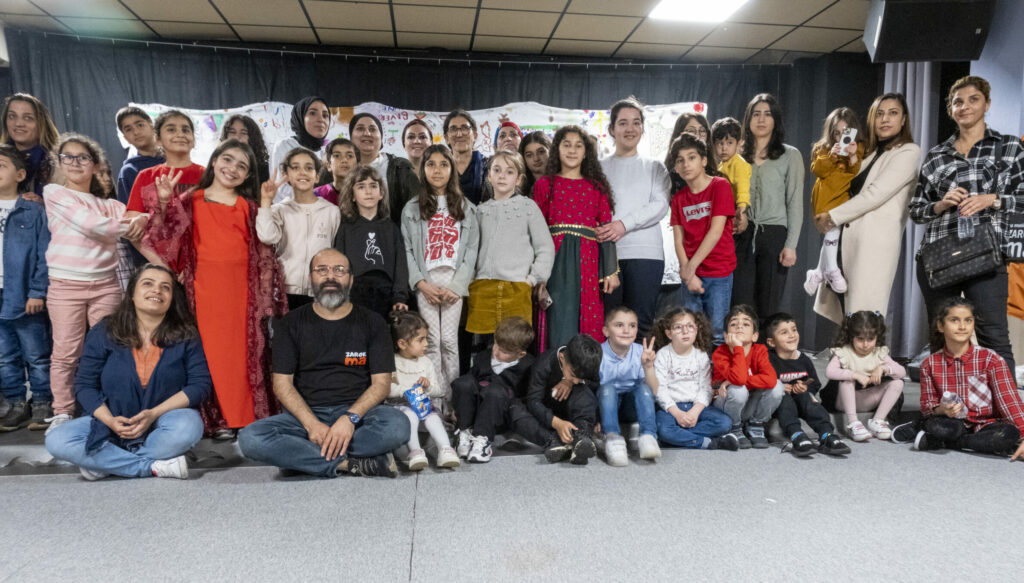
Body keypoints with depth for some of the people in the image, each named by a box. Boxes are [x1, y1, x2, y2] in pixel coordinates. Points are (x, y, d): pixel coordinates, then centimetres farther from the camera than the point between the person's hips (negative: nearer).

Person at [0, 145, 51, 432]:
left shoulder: (35, 212, -3)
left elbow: (44, 256, -7)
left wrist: (38, 292, -13)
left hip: (25, 297, -4)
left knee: (37, 356, 5)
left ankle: (42, 404, 16)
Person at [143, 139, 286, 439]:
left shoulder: (249, 207, 16)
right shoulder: (190, 201, 14)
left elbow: (264, 252, 9)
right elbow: (166, 239, 1)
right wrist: (164, 203, -9)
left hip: (241, 289, 1)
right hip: (204, 288, -1)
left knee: (244, 350, 0)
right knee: (210, 350, -3)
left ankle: (246, 417, 7)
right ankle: (217, 419, 4)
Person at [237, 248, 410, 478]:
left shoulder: (372, 323, 8)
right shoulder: (290, 324, 10)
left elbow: (381, 382, 1)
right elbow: (282, 383, 2)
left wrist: (350, 418, -18)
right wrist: (311, 423, -16)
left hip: (357, 413, -1)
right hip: (304, 415, 1)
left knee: (398, 424, -32)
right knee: (250, 438, -27)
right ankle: (349, 463, -25)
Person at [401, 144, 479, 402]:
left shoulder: (466, 208, 10)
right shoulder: (412, 209, 10)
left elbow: (471, 249, 4)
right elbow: (407, 250, 4)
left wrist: (456, 286, -7)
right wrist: (422, 283, -8)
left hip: (454, 281, 0)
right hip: (426, 282, 0)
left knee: (449, 340, -2)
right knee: (431, 341, -2)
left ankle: (451, 402, 5)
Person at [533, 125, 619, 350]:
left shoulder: (597, 187, 12)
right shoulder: (544, 184, 10)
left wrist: (611, 271, 1)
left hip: (588, 261, 1)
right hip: (557, 260, -1)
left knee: (589, 325, 2)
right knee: (560, 325, -5)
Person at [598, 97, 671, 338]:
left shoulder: (654, 168, 15)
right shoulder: (600, 168, 16)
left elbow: (661, 205, 0)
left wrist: (624, 224, -15)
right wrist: (597, 229, -16)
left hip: (645, 253, 0)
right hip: (606, 252, 1)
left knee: (641, 321, -3)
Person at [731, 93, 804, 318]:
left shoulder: (790, 155, 5)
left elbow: (795, 203, 2)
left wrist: (791, 245, -6)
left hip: (775, 234, -2)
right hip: (742, 235, 2)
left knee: (768, 307, 1)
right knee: (741, 305, -3)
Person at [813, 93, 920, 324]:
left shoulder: (908, 152, 2)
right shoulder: (871, 153, 25)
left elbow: (876, 193, -8)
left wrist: (833, 216, -4)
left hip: (876, 240, -7)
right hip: (848, 238, 7)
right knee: (839, 314, 3)